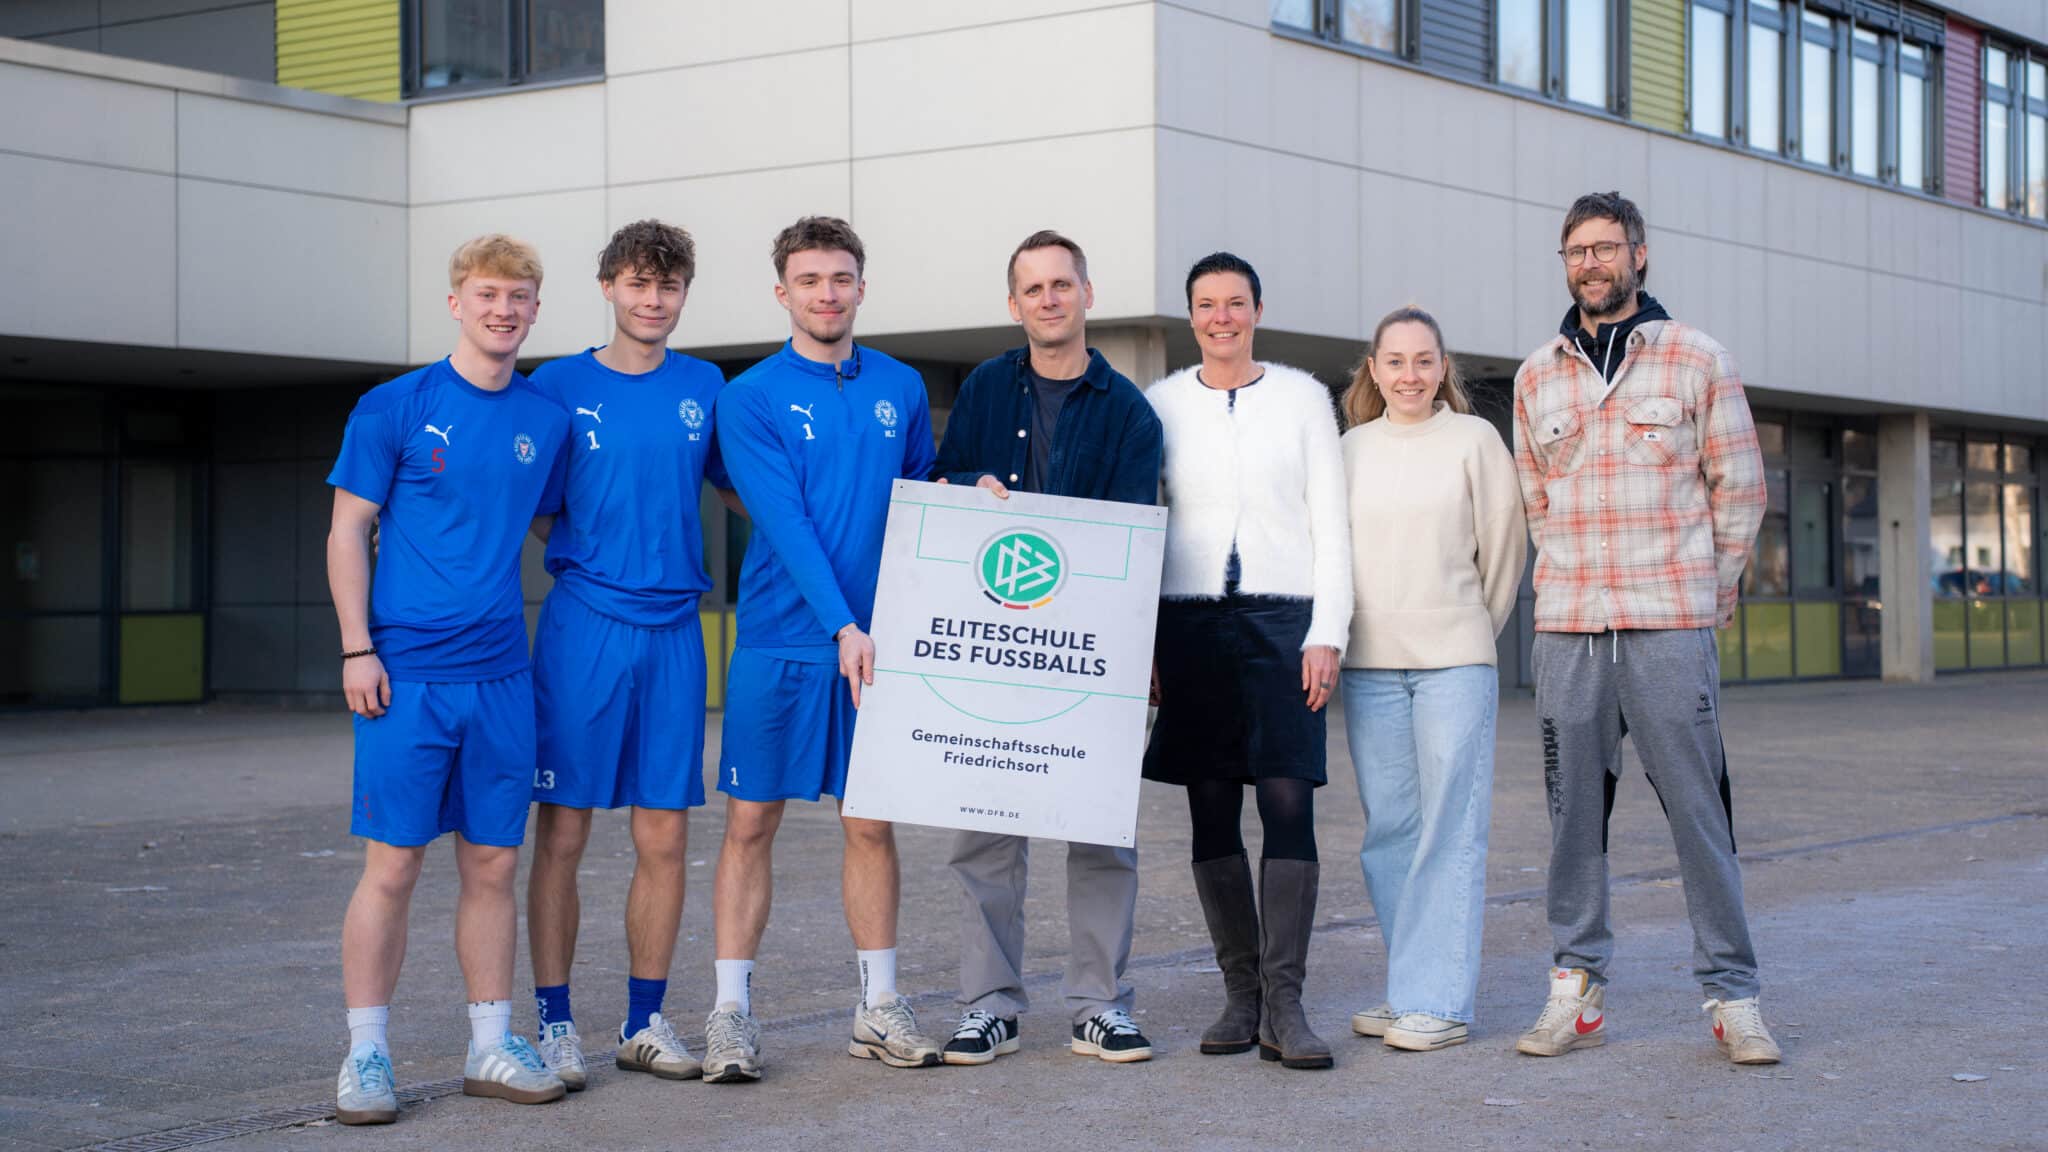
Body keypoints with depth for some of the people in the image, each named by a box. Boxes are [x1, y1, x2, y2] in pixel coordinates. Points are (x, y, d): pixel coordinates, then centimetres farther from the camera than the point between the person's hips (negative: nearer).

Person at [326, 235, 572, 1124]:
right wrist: (357, 649, -9)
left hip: (502, 675, 4)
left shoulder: (546, 418, 10)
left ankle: (491, 1047, 18)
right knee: (393, 864, -2)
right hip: (408, 674, -4)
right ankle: (366, 1056, 6)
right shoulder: (394, 407, -1)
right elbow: (348, 530, -1)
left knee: (493, 864, 8)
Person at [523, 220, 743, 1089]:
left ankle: (645, 1021, 16)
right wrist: (586, 562, -8)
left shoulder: (704, 388, 10)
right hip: (581, 626, -3)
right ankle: (555, 1024, 8)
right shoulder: (559, 385, 2)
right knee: (563, 831, -1)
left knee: (664, 837, 5)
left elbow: (739, 488, 20)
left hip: (672, 631, 3)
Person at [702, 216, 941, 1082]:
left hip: (877, 640, 3)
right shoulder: (751, 398, -4)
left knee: (871, 822, 9)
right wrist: (842, 626, -22)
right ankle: (732, 1012, 7)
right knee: (751, 822, 0)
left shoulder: (900, 388, 9)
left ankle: (880, 1009, 17)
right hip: (781, 643, -3)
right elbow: (786, 521, -14)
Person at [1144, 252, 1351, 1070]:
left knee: (1289, 802, -10)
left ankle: (1283, 1003, -10)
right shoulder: (1161, 404, 10)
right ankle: (1240, 990, 10)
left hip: (1284, 615, -1)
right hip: (1190, 619, 1)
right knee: (1211, 810, 2)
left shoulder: (1302, 397, 8)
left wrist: (1327, 634, -4)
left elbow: (1330, 522, 5)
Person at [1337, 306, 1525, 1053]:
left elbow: (1503, 546, 6)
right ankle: (1407, 989, 15)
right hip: (1369, 667, 4)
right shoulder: (1350, 450, 10)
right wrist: (1337, 638, 13)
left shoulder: (1475, 440, 1)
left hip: (1455, 662, -3)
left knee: (1450, 830, -4)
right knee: (1388, 831, 6)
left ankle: (1439, 1000, -2)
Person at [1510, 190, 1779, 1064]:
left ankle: (1732, 995, 3)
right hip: (1567, 631, 3)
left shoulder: (1699, 360, 4)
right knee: (1574, 811, 4)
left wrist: (1707, 591, 9)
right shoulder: (1537, 377, 12)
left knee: (1698, 810, -4)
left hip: (1673, 630, -3)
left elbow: (1740, 489, 8)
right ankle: (1577, 989, 11)